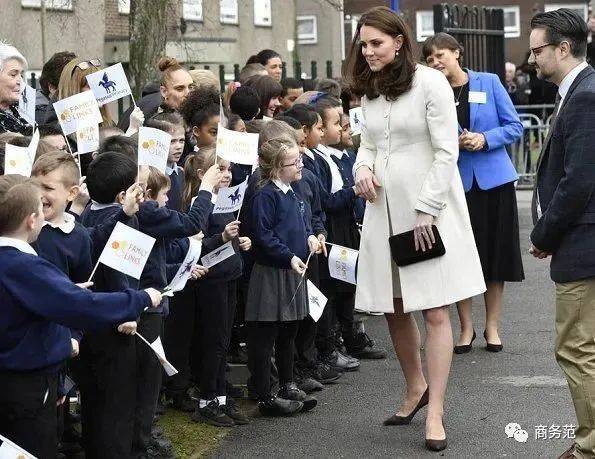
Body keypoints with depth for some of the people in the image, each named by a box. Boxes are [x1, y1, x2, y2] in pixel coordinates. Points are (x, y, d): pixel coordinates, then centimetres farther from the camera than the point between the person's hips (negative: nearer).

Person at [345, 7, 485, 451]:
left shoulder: (430, 82, -8)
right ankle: (416, 387, 31)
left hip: (429, 211, -6)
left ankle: (435, 414, -1)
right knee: (394, 309, 10)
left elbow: (446, 151, -11)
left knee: (435, 312, -5)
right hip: (385, 211, 6)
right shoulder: (370, 91, 12)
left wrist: (426, 210, -15)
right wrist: (363, 168, -3)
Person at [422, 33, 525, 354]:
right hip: (455, 182, 0)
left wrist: (484, 139, -15)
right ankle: (466, 327, 15)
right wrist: (453, 143, -14)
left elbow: (515, 126, 1)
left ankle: (492, 326, 17)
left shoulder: (489, 83, 1)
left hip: (494, 180, 0)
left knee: (496, 255, 5)